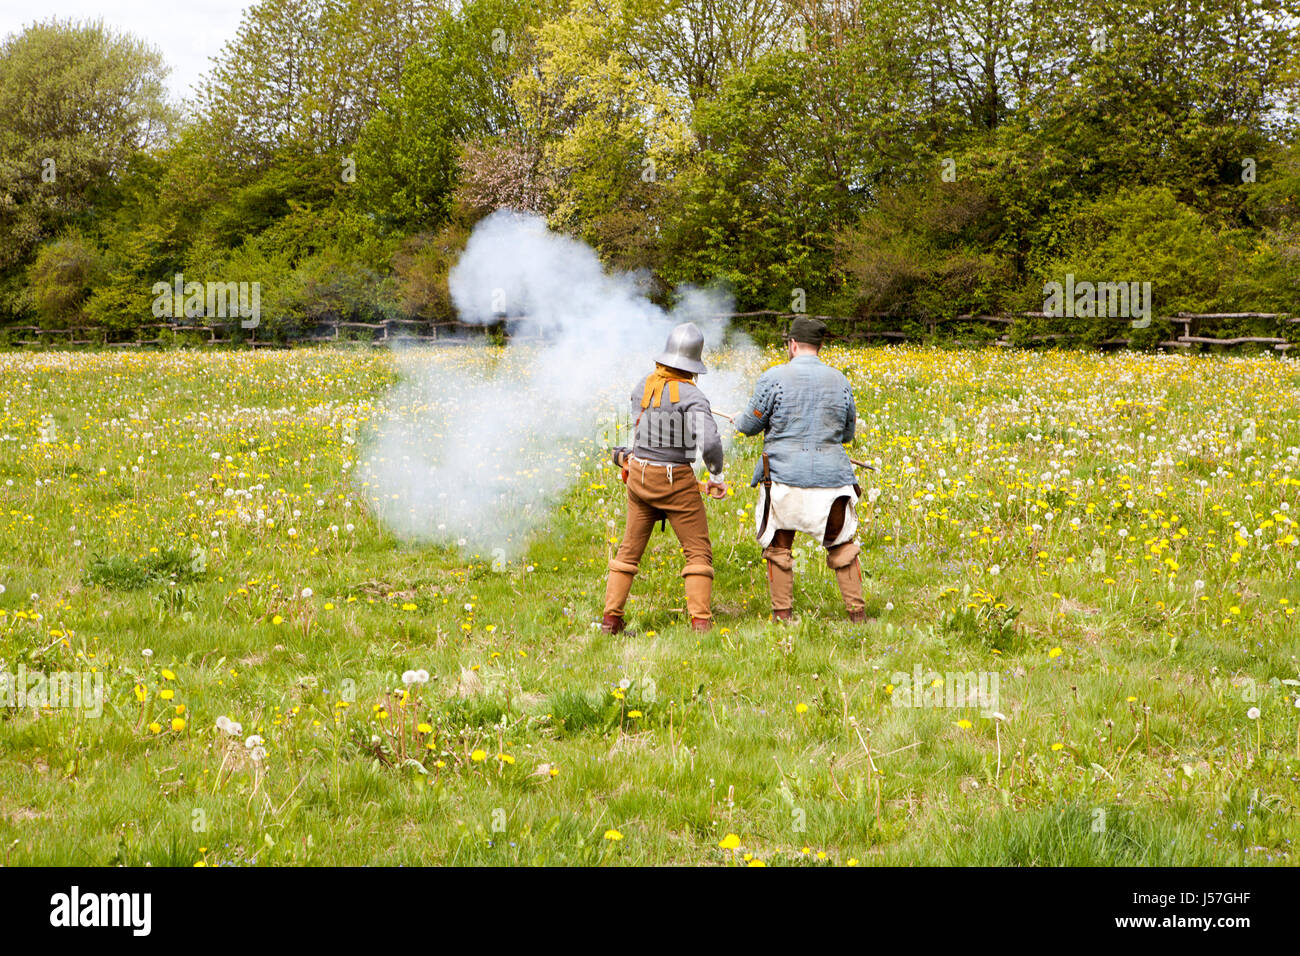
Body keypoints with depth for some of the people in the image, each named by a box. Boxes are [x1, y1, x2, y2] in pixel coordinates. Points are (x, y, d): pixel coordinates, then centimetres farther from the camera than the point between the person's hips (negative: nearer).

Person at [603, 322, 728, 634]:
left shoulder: (643, 386, 0)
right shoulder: (692, 396, -17)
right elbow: (709, 443, -27)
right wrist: (716, 476, -11)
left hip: (640, 476, 5)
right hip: (676, 481, -5)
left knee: (630, 548, 16)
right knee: (699, 551, 4)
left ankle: (611, 618, 16)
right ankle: (700, 622, -6)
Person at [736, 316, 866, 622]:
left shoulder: (775, 378, -8)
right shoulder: (839, 380, 5)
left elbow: (751, 425, 0)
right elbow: (848, 433, 16)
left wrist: (739, 420, 23)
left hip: (785, 478, -3)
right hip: (831, 478, 3)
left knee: (778, 547, 11)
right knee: (841, 546, 14)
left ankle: (782, 614, 11)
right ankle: (857, 611, 10)